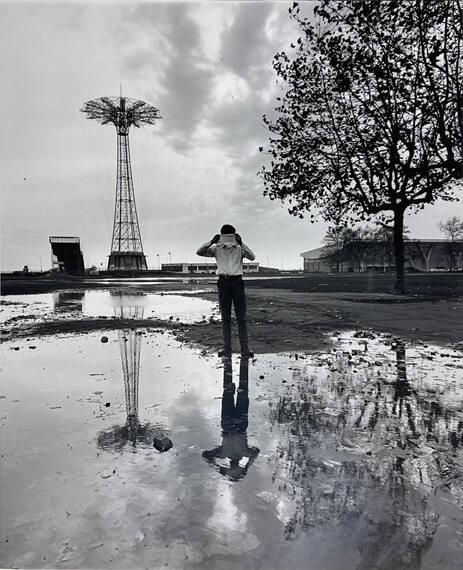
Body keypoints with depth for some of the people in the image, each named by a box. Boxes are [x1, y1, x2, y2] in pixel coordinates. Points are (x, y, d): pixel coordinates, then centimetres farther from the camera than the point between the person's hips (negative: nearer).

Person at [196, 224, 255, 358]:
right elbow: (199, 252, -1)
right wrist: (212, 241, -13)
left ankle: (245, 349, 3)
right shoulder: (216, 249, 8)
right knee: (225, 318, 6)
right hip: (223, 283, 1)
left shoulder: (240, 249, 5)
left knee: (241, 318, -1)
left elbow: (252, 257, -11)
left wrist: (241, 243, -19)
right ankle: (227, 349, 12)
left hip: (237, 282, -1)